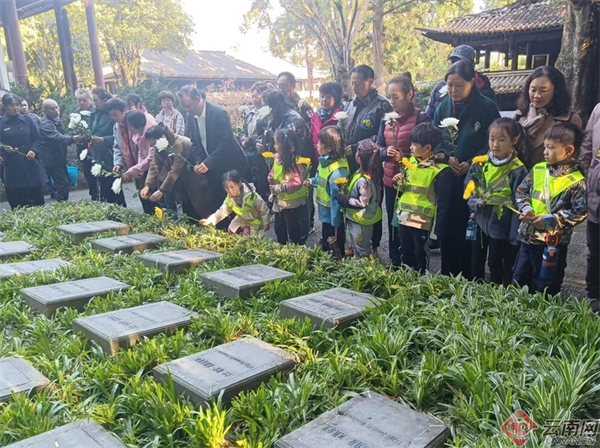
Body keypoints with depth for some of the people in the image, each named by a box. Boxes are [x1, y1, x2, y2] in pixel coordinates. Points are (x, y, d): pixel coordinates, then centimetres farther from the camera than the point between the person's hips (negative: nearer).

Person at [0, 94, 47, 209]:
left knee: (37, 199, 4)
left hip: (31, 164, 2)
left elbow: (36, 138, 9)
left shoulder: (27, 120, 7)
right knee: (17, 203, 0)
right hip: (13, 167, -1)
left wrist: (34, 150, -9)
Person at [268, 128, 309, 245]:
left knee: (294, 232, 6)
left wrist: (279, 188, -28)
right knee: (279, 230, 23)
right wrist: (271, 179, -7)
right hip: (279, 201, 8)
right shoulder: (277, 158, 2)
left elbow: (298, 183, -30)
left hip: (293, 203, -8)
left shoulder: (294, 162, -24)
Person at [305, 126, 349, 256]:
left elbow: (337, 200, -27)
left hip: (333, 219, -9)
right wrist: (311, 181, -1)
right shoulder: (325, 160, -2)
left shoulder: (337, 171, -29)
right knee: (325, 247, 28)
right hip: (326, 215, 9)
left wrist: (335, 226, -23)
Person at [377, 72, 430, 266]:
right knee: (393, 224, 15)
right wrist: (387, 152, -11)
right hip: (390, 180, 6)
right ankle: (395, 264, 30)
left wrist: (404, 157, -23)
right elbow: (379, 147, 10)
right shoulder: (386, 119, 8)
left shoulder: (421, 118, -10)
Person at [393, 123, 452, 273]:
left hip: (423, 222, -7)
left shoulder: (441, 171, -14)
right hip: (404, 219, 7)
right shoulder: (411, 162, 8)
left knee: (420, 257, 7)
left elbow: (443, 204, -14)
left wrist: (438, 230, -16)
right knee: (406, 254, 18)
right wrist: (400, 183, 1)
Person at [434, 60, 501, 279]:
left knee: (470, 232, 2)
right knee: (448, 230, 9)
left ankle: (469, 280, 15)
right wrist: (447, 157, -9)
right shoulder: (443, 107, 8)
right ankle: (447, 277, 22)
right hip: (446, 180, 4)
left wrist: (472, 164, -16)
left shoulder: (487, 107, -4)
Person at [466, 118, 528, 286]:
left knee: (496, 264, 12)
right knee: (477, 262, 18)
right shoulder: (480, 163, -1)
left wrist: (515, 235, -16)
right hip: (479, 221, 4)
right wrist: (476, 202, -18)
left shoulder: (518, 170, -13)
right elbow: (468, 189, 4)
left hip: (501, 225, -4)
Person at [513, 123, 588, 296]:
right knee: (519, 279, 19)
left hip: (553, 241, -5)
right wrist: (526, 208, -11)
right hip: (528, 236, 5)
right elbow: (521, 191, 8)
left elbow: (580, 212, -15)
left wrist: (551, 220, -21)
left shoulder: (576, 181, -13)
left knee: (546, 287, 11)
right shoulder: (537, 170, 2)